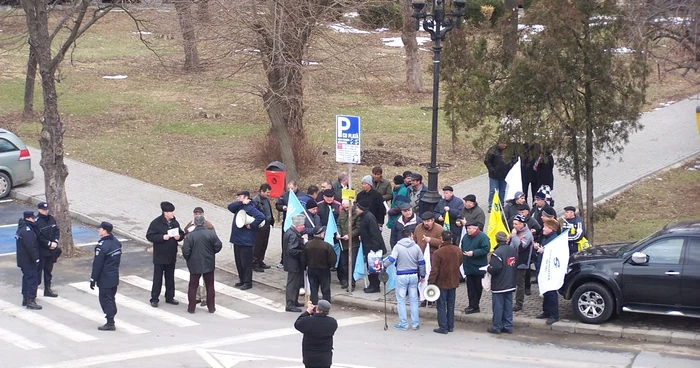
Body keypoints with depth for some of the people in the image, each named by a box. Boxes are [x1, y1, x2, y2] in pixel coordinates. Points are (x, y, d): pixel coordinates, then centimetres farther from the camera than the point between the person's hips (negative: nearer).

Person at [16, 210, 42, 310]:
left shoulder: (21, 228, 12)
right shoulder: (27, 230, -22)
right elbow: (30, 246, -26)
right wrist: (36, 258, -20)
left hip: (23, 259, 11)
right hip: (29, 261, -11)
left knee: (27, 277, 20)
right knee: (33, 279, -7)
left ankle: (25, 298, 28)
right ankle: (30, 301, -8)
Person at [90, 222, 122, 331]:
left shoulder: (102, 246, -22)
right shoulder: (116, 242, 5)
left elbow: (97, 264, -20)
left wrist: (93, 279, -12)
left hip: (105, 279, -8)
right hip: (115, 277, 8)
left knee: (105, 300, 0)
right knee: (111, 299, 17)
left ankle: (110, 323, 3)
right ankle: (111, 320, 24)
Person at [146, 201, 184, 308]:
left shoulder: (175, 222, 4)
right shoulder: (156, 223, -14)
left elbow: (182, 233, 14)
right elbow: (149, 236, -16)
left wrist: (179, 236, -10)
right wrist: (162, 237, -26)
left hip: (171, 256, 6)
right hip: (159, 256, -5)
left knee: (170, 278, 14)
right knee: (157, 278, 1)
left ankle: (170, 297, 26)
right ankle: (154, 299, 9)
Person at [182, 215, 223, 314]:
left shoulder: (190, 236, -12)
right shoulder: (211, 234, -9)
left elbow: (185, 251, -13)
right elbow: (218, 246, -6)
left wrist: (188, 259, 7)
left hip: (194, 265, -1)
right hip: (209, 265, 1)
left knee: (193, 286, 11)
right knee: (210, 286, 13)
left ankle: (191, 307, 13)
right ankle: (211, 307, 16)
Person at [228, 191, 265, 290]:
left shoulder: (250, 208, -12)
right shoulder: (239, 207, 13)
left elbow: (261, 216, -24)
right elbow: (230, 207, -4)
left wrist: (251, 225, -20)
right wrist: (241, 202, -12)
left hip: (246, 241, -9)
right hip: (237, 239, 9)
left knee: (246, 262, -1)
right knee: (238, 261, 15)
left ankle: (247, 282, 6)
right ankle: (242, 280, 26)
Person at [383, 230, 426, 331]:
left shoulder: (398, 247, -8)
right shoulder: (416, 247, 0)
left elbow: (391, 259, -20)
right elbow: (421, 262, 4)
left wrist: (384, 264, -3)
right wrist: (422, 275, 16)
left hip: (401, 276, -3)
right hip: (414, 276, 3)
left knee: (401, 300, 6)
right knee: (414, 300, 12)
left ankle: (403, 324, 6)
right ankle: (415, 323, 15)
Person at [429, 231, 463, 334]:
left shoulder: (438, 253, -20)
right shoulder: (458, 250, -1)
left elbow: (434, 270, -19)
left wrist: (431, 282, -13)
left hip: (442, 283, -5)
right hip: (454, 282, 6)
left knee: (441, 306, 3)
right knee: (451, 305, 16)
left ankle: (443, 327, 3)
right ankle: (450, 326, 21)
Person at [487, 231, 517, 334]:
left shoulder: (497, 252, -21)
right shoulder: (513, 250, 4)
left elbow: (495, 269, -25)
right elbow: (516, 266, 12)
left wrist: (488, 269, -6)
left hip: (499, 285, -7)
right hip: (510, 284, 7)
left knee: (498, 306, 1)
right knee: (508, 305, 12)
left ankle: (497, 327, 7)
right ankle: (508, 326, 16)